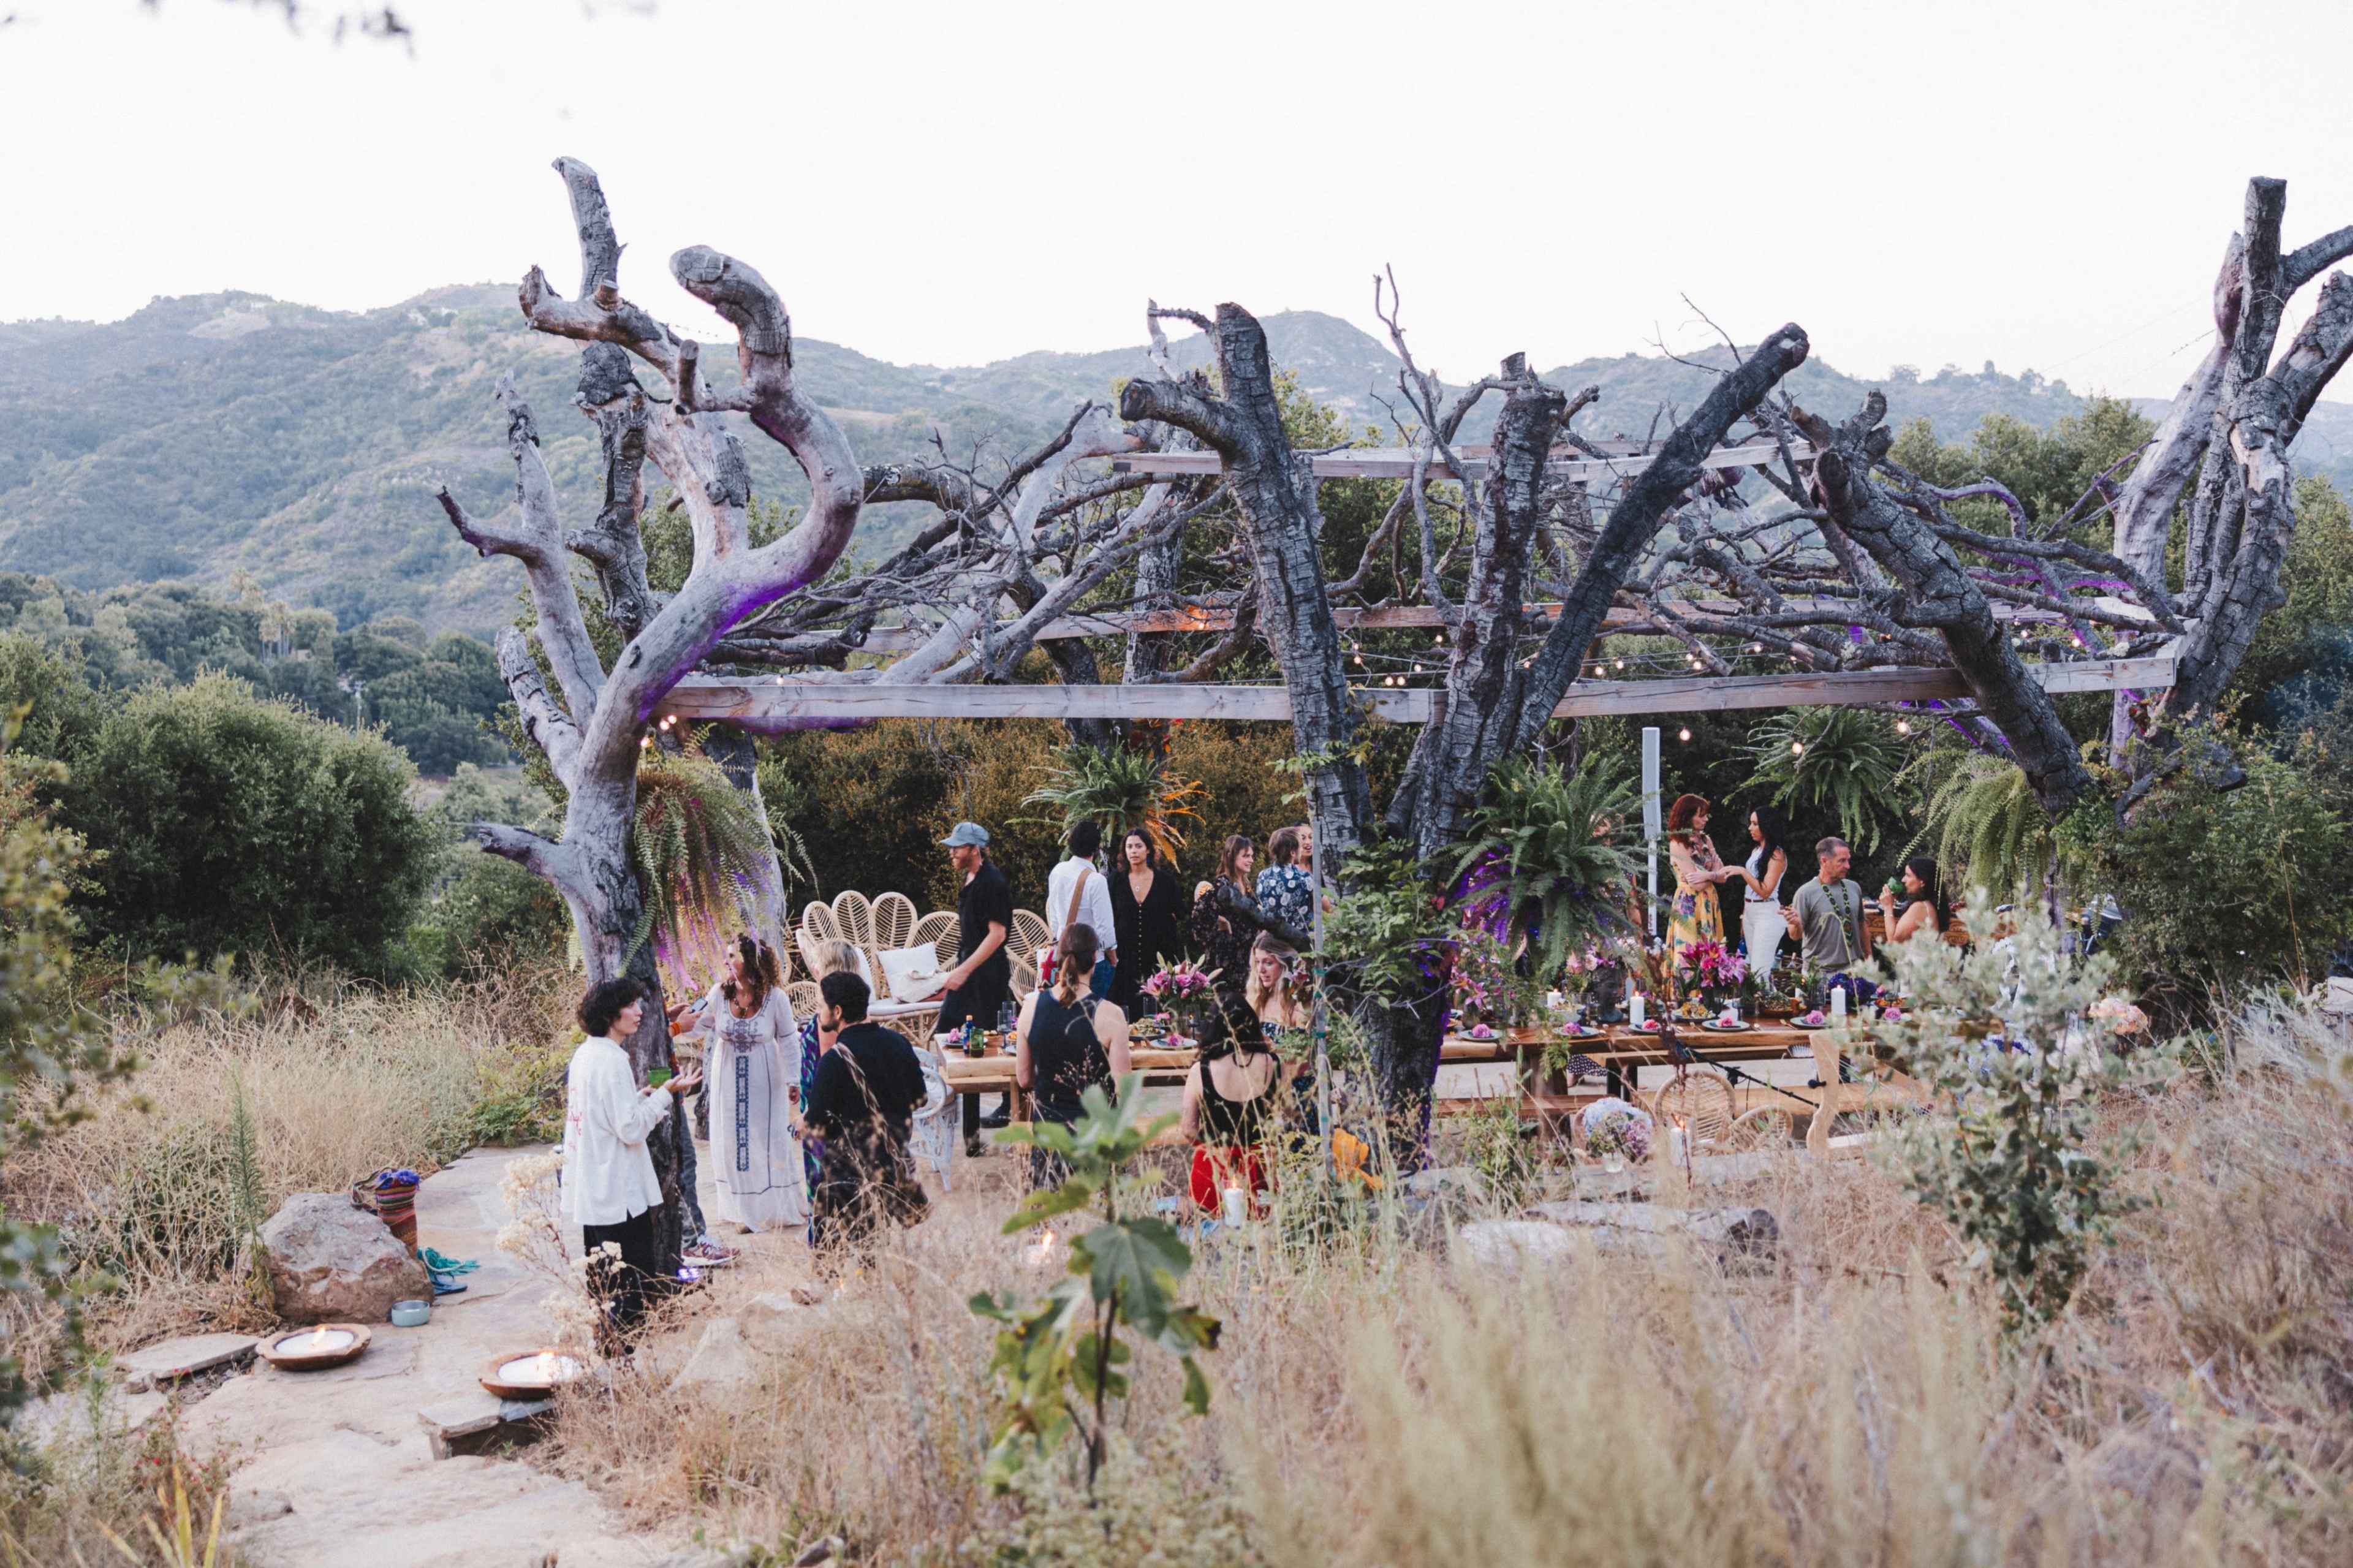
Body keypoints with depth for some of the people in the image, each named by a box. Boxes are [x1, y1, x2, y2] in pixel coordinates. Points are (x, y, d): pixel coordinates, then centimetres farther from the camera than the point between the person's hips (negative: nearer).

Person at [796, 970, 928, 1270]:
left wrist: (804, 1123, 8)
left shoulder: (835, 1060, -20)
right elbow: (919, 1098, 12)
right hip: (898, 1164, 7)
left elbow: (815, 1127, -15)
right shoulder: (897, 1042, 1)